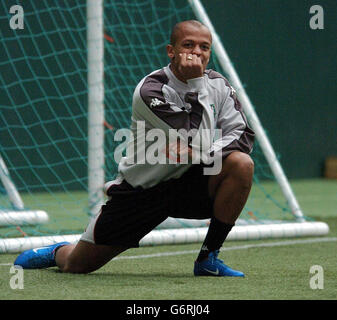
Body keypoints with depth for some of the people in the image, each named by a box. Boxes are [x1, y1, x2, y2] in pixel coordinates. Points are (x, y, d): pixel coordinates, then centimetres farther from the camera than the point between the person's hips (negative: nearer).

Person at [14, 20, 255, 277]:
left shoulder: (218, 85, -2)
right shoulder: (150, 91, -20)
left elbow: (244, 135, -9)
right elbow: (196, 142, -26)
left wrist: (205, 154, -24)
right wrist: (193, 83, -28)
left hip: (189, 182, 4)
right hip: (141, 188, -4)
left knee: (242, 163, -25)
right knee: (76, 265, -5)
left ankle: (209, 258, -11)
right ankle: (58, 253, 37)